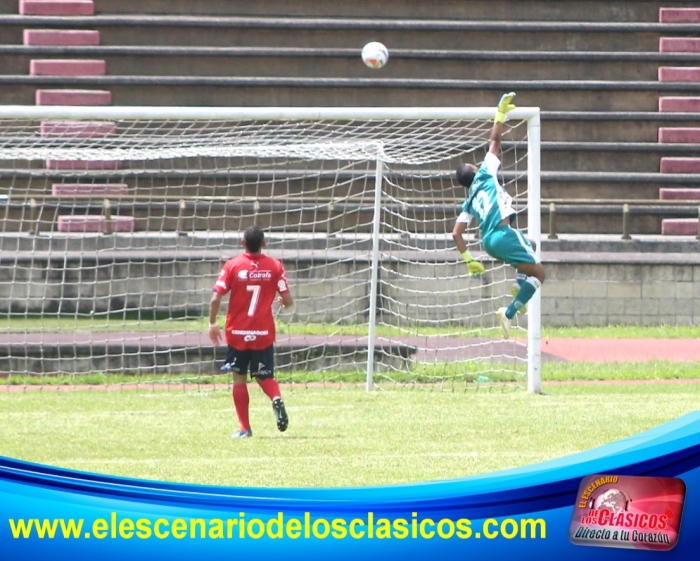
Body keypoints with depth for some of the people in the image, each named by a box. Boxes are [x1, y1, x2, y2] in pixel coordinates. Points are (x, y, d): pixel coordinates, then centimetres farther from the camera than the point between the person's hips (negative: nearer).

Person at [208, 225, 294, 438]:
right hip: (264, 333, 1)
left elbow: (216, 299, -11)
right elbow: (288, 300, -5)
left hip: (237, 333, -1)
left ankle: (245, 428, 6)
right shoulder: (275, 266, -3)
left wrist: (212, 323, 4)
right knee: (264, 376, 13)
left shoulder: (232, 266, -6)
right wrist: (282, 301, 19)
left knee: (239, 378, 10)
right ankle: (276, 398, -21)